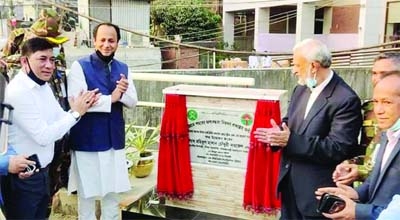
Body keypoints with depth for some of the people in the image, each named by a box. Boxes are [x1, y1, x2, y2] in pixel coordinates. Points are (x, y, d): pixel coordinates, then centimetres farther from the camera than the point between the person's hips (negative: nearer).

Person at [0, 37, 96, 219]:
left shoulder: (44, 86, 7)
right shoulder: (17, 92, -23)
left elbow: (60, 120, 9)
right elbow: (43, 136, -24)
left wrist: (82, 107, -8)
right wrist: (76, 113, -18)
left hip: (42, 170, 9)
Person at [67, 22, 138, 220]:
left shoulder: (123, 68, 7)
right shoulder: (80, 66, -9)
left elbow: (133, 102, 5)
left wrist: (123, 92, -17)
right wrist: (110, 98, -16)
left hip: (114, 139, 5)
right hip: (87, 140, -4)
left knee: (113, 190, 18)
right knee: (87, 192, 9)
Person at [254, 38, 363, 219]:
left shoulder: (346, 99, -20)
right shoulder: (301, 89, 6)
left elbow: (338, 148, -25)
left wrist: (291, 140, -28)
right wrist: (278, 134, -11)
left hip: (318, 190, -7)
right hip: (289, 181, 7)